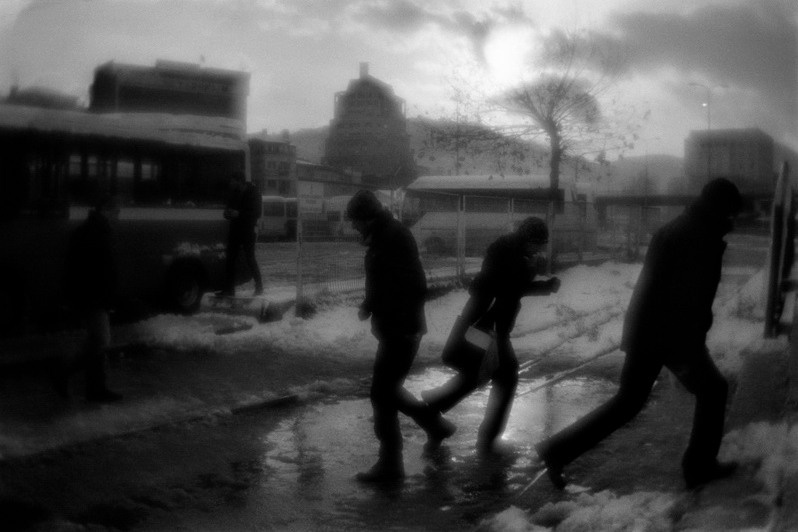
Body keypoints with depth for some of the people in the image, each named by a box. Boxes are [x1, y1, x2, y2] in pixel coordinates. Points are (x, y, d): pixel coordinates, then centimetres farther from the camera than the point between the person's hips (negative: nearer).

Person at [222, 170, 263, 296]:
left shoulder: (253, 193, -7)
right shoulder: (233, 193, 10)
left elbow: (257, 213, -13)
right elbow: (230, 208, 18)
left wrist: (239, 214, -21)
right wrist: (228, 213, -6)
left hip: (248, 230, -6)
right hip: (235, 229, 6)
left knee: (250, 258, -5)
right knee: (230, 259, 1)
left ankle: (259, 287, 9)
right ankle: (229, 289, 4)